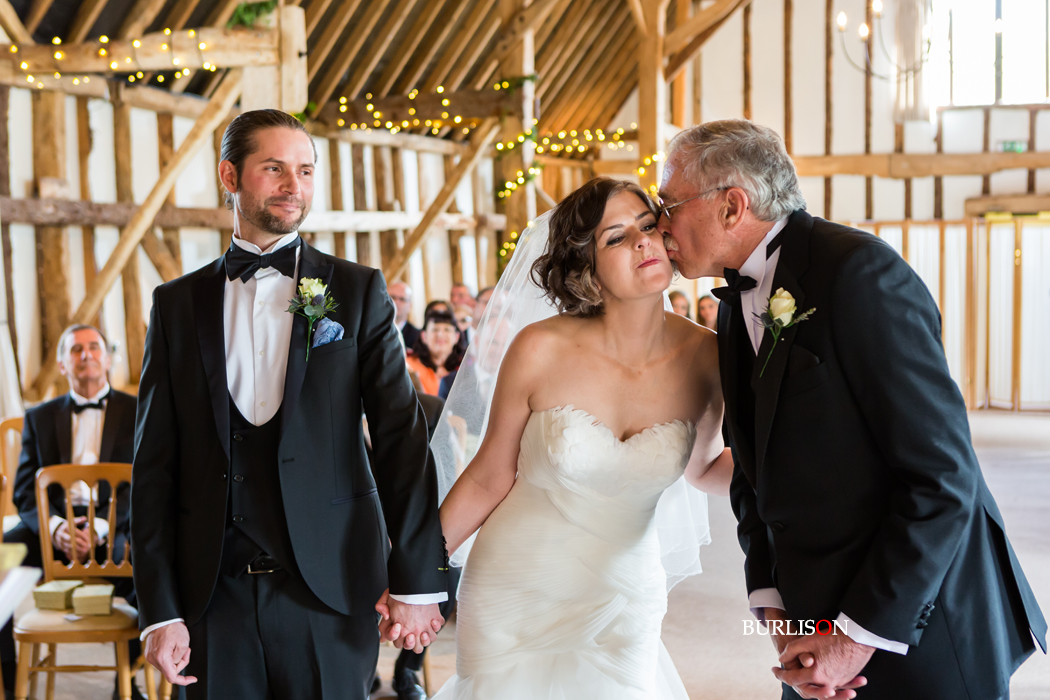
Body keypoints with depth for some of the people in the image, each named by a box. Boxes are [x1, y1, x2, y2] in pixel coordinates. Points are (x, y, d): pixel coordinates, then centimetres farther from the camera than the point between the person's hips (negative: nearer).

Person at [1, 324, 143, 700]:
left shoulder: (138, 412, 10)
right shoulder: (39, 417, 18)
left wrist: (100, 527, -18)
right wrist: (54, 527, -14)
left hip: (116, 527, -2)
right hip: (52, 524, 3)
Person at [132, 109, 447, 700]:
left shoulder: (357, 291, 2)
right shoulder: (177, 304, 6)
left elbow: (402, 436, -3)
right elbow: (155, 465, 4)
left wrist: (416, 582, -8)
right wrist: (160, 609, -3)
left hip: (331, 589, -1)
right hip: (213, 597, 1)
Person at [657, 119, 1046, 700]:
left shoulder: (857, 270, -19)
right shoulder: (738, 303, 8)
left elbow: (943, 473, -22)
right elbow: (754, 473, 10)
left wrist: (861, 633, -18)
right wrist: (771, 606, -5)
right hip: (818, 610, 7)